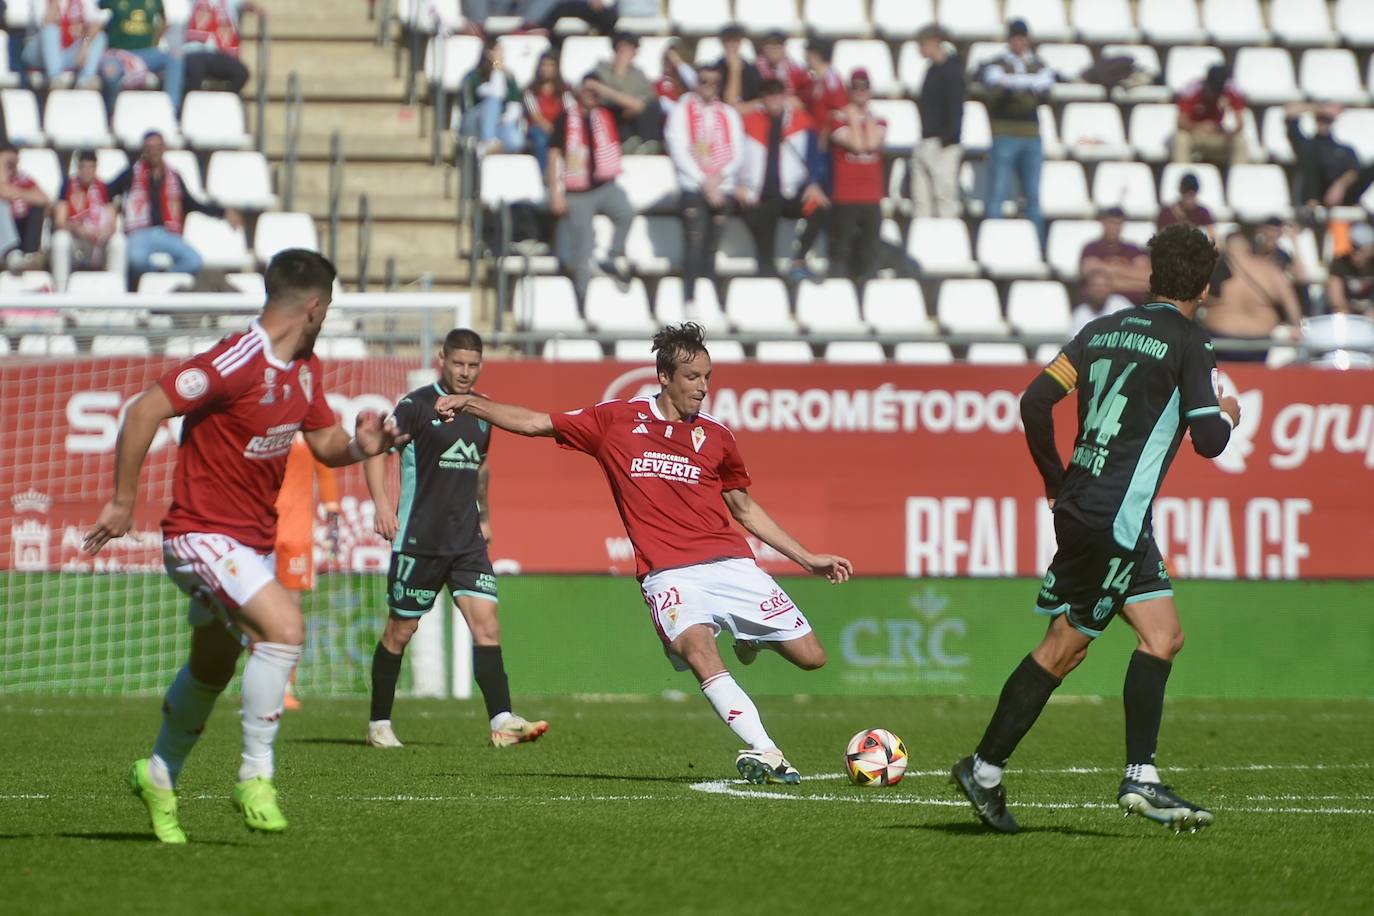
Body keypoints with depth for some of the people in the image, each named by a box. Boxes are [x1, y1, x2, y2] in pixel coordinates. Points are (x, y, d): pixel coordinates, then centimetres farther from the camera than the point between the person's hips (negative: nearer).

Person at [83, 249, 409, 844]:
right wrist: (122, 503, -18)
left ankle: (158, 778, 40)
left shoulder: (306, 369, 6)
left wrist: (362, 446, -9)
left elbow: (325, 443, 15)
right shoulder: (237, 363, -22)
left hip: (253, 540, 9)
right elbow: (145, 411, -23)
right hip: (203, 533, -9)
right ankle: (255, 777, -17)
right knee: (284, 627, -26)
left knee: (213, 666, 20)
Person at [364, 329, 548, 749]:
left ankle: (502, 722, -17)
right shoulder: (417, 405, -7)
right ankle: (379, 724, 17)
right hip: (419, 539, -5)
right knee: (400, 631, 4)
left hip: (467, 541, 5)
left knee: (486, 622, -10)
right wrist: (382, 502, -26)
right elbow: (376, 447, -14)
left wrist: (484, 516, 29)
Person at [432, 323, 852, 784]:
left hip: (730, 563, 3)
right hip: (668, 572, -3)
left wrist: (807, 558, 20)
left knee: (811, 657, -2)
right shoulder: (618, 419, 7)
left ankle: (751, 637, 32)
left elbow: (744, 508, 22)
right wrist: (470, 403, 1)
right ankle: (764, 752, -38)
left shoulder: (714, 435, 12)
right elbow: (535, 423, 11)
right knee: (698, 649, -33)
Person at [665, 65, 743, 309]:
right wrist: (704, 183, -11)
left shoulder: (729, 114, 14)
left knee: (712, 249, -1)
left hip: (722, 187, 3)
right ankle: (690, 298, -14)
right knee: (694, 247, -13)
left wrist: (719, 176, -8)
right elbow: (679, 151, -4)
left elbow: (738, 153, 10)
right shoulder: (682, 112, 4)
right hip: (693, 188, -3)